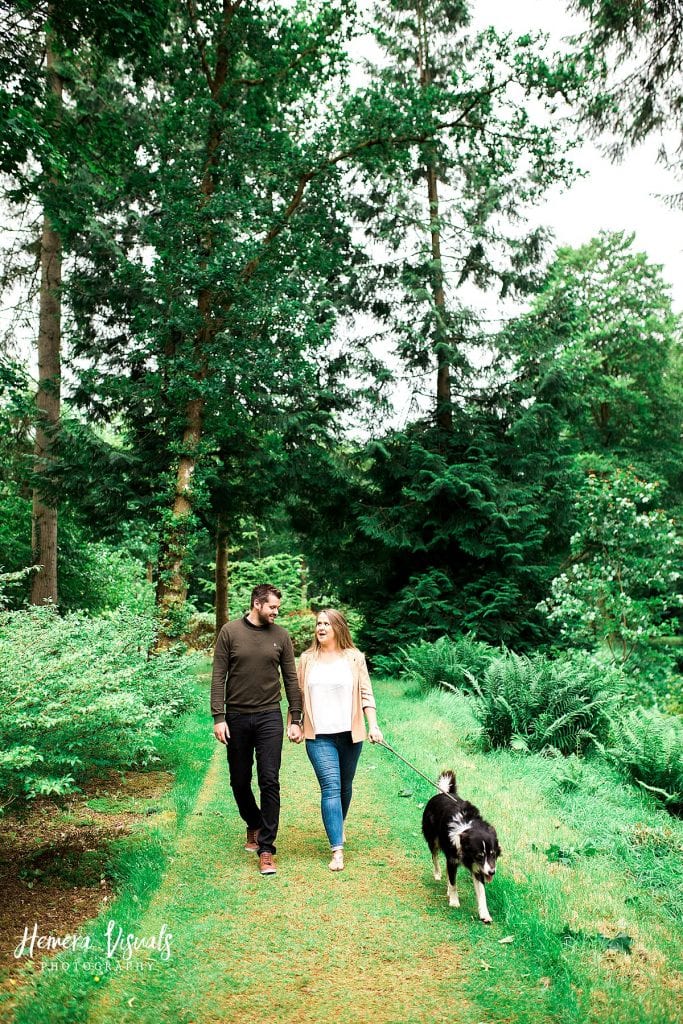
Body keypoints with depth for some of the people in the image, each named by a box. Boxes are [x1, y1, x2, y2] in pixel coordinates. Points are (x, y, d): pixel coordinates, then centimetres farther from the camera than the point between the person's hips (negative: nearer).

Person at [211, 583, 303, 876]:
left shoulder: (281, 635, 2)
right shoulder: (230, 631, -3)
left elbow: (291, 680, 5)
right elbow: (218, 677, -3)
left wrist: (296, 720, 1)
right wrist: (218, 717, -9)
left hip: (269, 717, 0)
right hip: (236, 717, 0)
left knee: (269, 782, -5)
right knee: (239, 782, 12)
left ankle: (266, 849, 4)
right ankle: (254, 825, 38)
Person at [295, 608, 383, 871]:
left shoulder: (354, 658, 0)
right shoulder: (307, 659, 3)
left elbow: (366, 695, 0)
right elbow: (299, 695, 8)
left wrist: (373, 725, -8)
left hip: (350, 733, 1)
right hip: (319, 736, -1)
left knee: (345, 786, 16)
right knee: (330, 788, -9)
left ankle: (338, 826, 43)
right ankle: (337, 850, -8)